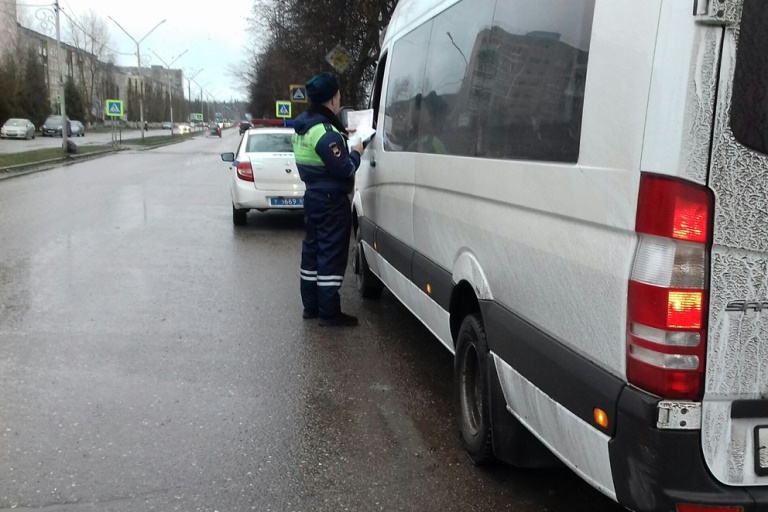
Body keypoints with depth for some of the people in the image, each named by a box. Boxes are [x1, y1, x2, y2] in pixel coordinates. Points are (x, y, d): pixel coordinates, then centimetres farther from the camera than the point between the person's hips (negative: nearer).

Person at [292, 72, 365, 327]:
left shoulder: (303, 126, 9)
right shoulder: (325, 132, -23)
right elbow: (343, 169, -21)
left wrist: (341, 136, 13)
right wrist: (356, 153, -4)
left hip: (313, 196, 10)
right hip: (331, 201, -10)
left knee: (312, 248, 15)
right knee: (331, 254, -5)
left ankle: (311, 305, 24)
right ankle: (329, 312, 0)